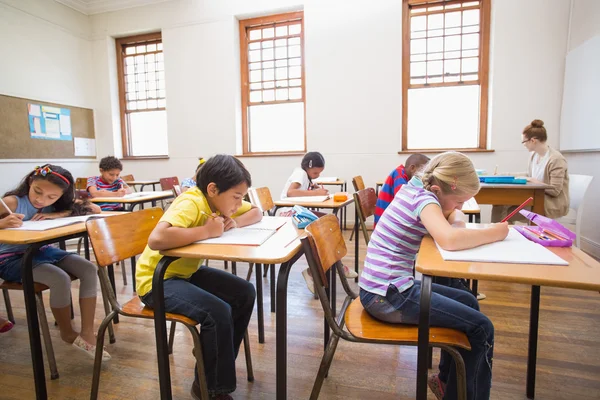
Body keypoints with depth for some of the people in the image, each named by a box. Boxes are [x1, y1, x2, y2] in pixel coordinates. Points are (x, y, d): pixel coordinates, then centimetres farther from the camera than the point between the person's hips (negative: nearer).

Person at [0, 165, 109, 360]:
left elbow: (95, 210, -6)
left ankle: (87, 333, -7)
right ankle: (68, 333, -1)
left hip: (42, 251, 6)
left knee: (89, 270, -15)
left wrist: (59, 214, -18)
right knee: (61, 279, -29)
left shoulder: (58, 203, 0)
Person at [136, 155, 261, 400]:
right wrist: (206, 231, -34)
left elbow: (257, 213, 6)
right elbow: (156, 239, -44)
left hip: (186, 273, 9)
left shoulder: (219, 200, -3)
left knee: (245, 293, -2)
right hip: (157, 280, -8)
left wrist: (235, 221, -15)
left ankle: (220, 366, 15)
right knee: (218, 312, -26)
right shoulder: (190, 204, -28)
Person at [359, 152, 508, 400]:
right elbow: (449, 240, -36)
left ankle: (447, 380, 35)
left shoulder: (416, 188, 7)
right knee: (481, 328, -2)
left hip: (387, 287, 10)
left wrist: (457, 219, -6)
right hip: (387, 296, -10)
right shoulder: (424, 198, -18)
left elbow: (453, 215, 17)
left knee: (468, 302, 21)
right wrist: (494, 233, -19)